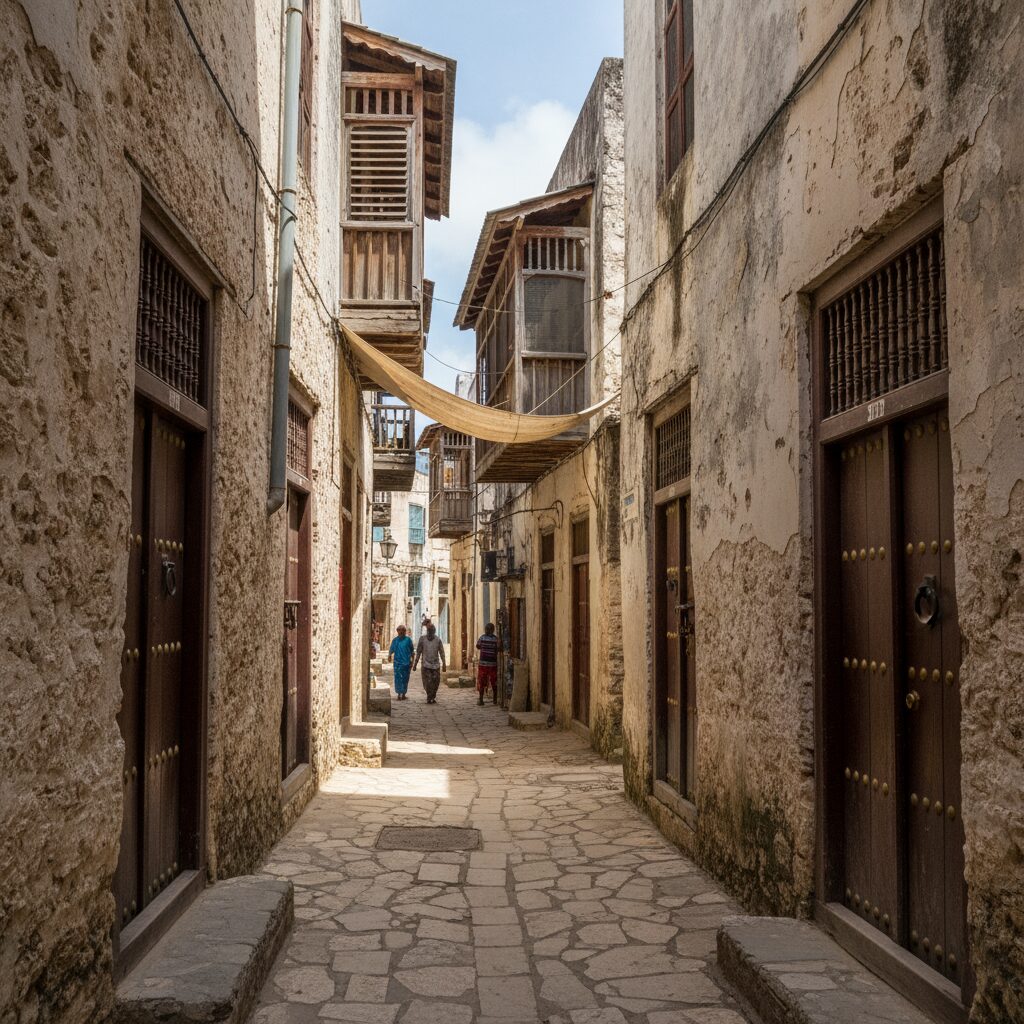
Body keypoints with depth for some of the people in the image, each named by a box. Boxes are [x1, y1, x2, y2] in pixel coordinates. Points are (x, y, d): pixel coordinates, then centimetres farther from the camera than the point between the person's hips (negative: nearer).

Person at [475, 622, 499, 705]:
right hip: (493, 663, 0)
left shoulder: (482, 637, -5)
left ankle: (481, 699, 6)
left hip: (483, 662, 0)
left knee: (481, 681, 6)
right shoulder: (496, 639, -6)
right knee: (494, 682, 11)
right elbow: (497, 651, -4)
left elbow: (478, 646, 9)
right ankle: (495, 699, 17)